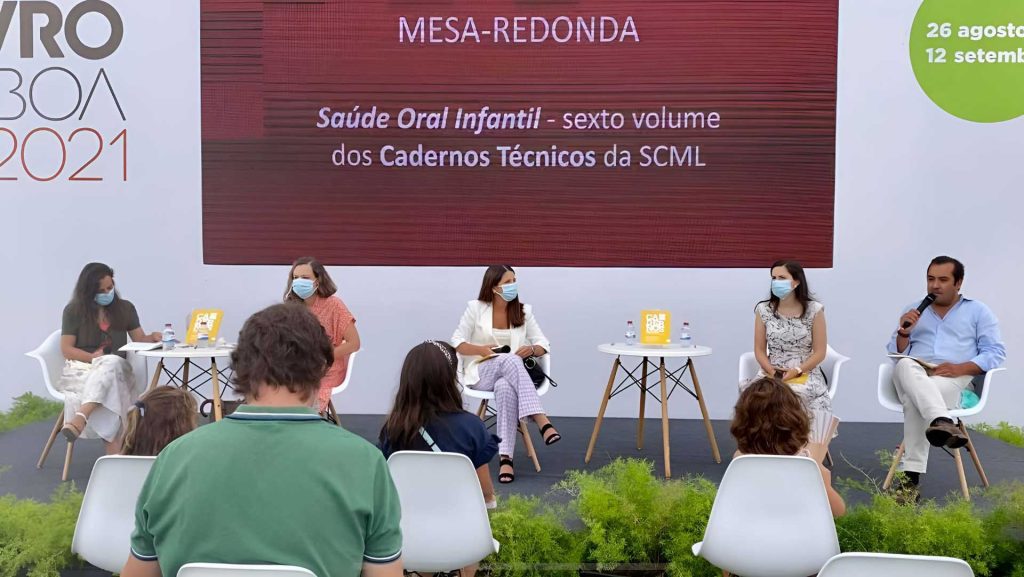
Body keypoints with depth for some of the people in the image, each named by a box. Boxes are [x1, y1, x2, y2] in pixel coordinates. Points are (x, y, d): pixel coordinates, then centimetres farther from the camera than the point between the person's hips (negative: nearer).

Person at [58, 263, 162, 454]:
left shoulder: (125, 308, 14)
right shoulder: (74, 311, 6)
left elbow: (139, 339, 10)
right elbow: (67, 350, 3)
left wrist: (153, 337, -13)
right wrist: (92, 357, -14)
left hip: (116, 367, 2)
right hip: (81, 368, -1)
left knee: (111, 364, -40)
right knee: (107, 382, -40)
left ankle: (79, 420, -61)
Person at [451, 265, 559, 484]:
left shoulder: (523, 311, 8)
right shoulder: (475, 308, 1)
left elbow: (544, 344, 7)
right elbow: (456, 342, 1)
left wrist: (532, 349, -17)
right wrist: (480, 349, -17)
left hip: (510, 374, 2)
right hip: (481, 373, -2)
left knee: (505, 387, -40)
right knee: (510, 360, -39)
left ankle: (506, 457, -45)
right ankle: (543, 423, -51)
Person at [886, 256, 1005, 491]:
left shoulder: (978, 311, 17)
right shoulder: (913, 310, 25)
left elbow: (996, 352, 5)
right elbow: (896, 354, 20)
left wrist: (961, 368, -13)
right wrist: (903, 333, -3)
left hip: (956, 381, -2)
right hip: (913, 376, 2)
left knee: (915, 398, -39)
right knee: (905, 366, -39)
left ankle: (912, 475, -45)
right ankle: (942, 422, -62)